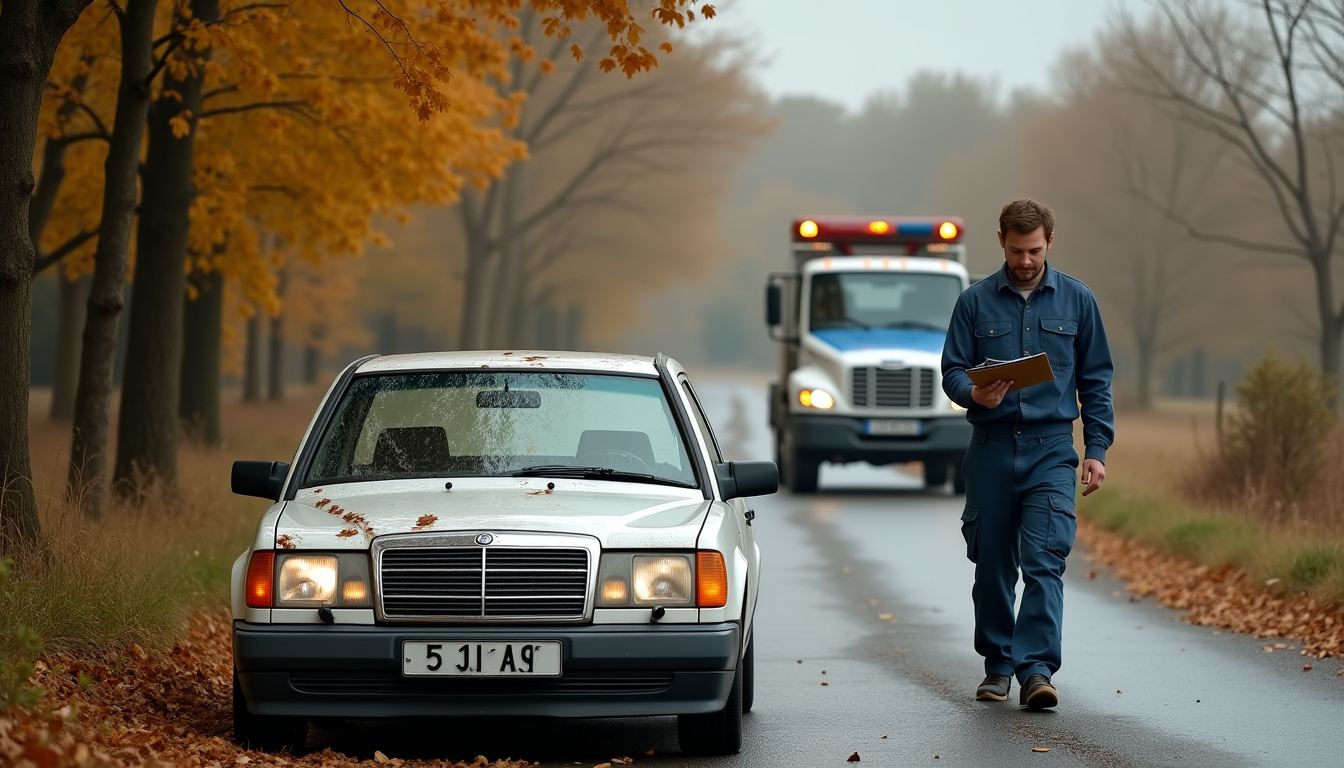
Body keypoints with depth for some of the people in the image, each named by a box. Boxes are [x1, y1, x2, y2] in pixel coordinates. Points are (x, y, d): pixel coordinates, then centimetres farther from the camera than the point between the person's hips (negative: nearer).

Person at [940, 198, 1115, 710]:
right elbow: (952, 370, 6)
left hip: (1051, 449, -1)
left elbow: (1096, 380, 10)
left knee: (1044, 561, -13)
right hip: (991, 450, 1)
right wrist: (974, 394, -17)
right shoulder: (976, 302, 7)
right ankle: (997, 665, 19)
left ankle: (1036, 668, -19)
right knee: (992, 565, 7)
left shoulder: (1076, 301, 8)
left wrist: (1097, 449, 2)